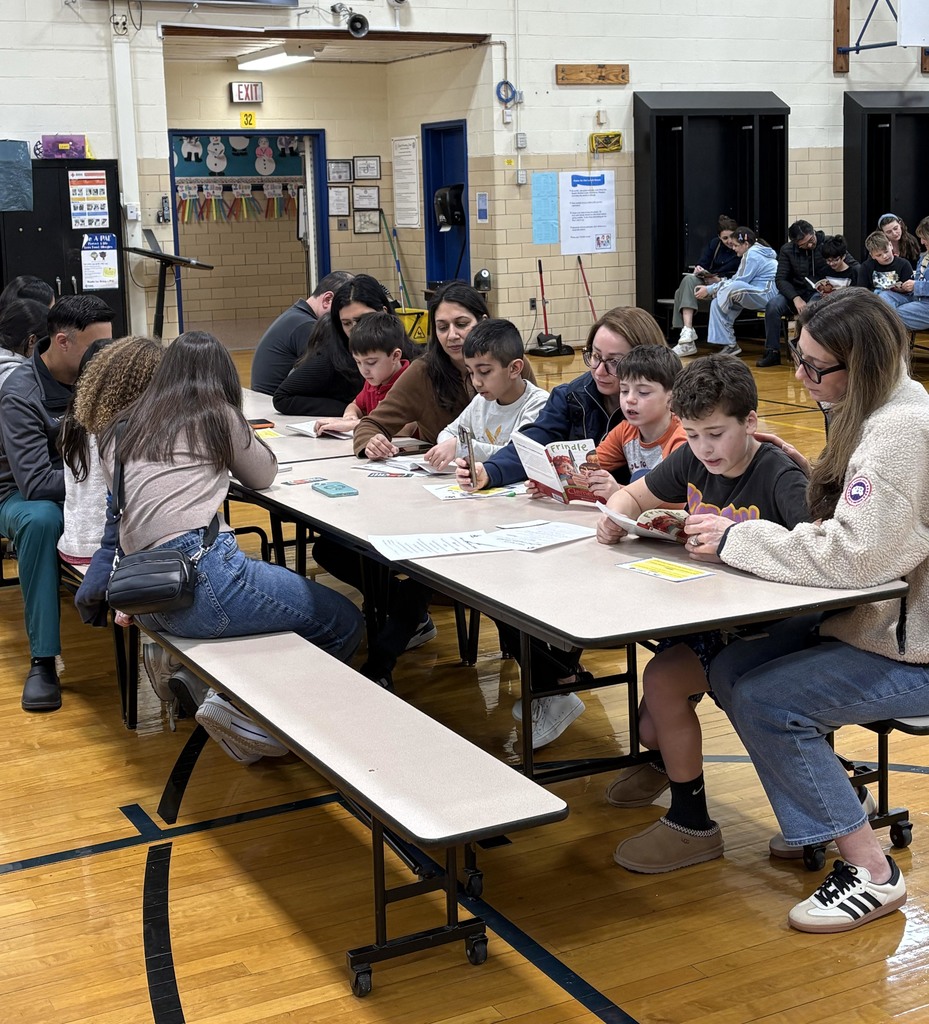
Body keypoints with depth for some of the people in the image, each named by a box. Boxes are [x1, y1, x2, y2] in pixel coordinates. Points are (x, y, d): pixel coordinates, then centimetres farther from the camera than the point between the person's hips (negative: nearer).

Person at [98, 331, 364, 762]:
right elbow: (264, 475, 21)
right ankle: (242, 708, -8)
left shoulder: (120, 431, 20)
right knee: (344, 622, 6)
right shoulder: (217, 416, 8)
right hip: (204, 576, -7)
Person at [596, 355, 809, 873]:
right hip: (705, 613, 7)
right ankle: (663, 756, 44)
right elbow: (632, 496, 15)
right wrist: (615, 517, -9)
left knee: (661, 679, -24)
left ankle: (692, 824, -7)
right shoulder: (693, 461, 1)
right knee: (651, 728, 3)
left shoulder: (780, 477, -20)